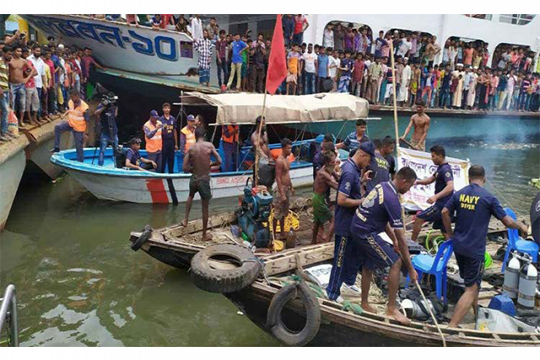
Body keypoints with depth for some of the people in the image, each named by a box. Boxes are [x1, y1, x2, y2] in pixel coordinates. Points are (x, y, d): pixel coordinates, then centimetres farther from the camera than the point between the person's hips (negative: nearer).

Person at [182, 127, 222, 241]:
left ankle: (185, 220, 34)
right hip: (204, 180, -2)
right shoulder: (209, 145, -9)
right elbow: (219, 161, -11)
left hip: (194, 179, 2)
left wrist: (194, 169, 11)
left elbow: (184, 168, -6)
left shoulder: (191, 149, -4)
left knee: (191, 196, 36)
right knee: (205, 208, 11)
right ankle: (204, 235, 22)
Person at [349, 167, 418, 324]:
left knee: (368, 266, 20)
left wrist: (393, 240, 17)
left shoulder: (383, 186, 5)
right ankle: (392, 308, 4)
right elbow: (402, 239, -18)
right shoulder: (392, 200, -22)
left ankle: (364, 304, 34)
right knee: (396, 263, -4)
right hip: (367, 233, -9)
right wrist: (410, 268, -11)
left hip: (357, 228, 10)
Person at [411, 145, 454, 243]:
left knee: (419, 218, -4)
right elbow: (431, 179, 22)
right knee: (445, 230, 13)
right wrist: (418, 182, 4)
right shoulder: (440, 168, 13)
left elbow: (450, 186, -31)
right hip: (444, 205, 10)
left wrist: (436, 196, -43)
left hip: (442, 205, -10)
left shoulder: (445, 169, -18)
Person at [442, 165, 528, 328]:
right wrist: (521, 227, 15)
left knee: (472, 282, 25)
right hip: (475, 250, -6)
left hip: (458, 246, 6)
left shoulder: (459, 194, 2)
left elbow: (445, 212, 0)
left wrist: (451, 233, 13)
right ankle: (452, 326, -9)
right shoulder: (488, 197, -10)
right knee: (471, 289, -2)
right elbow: (507, 221, -5)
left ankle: (477, 314, 42)